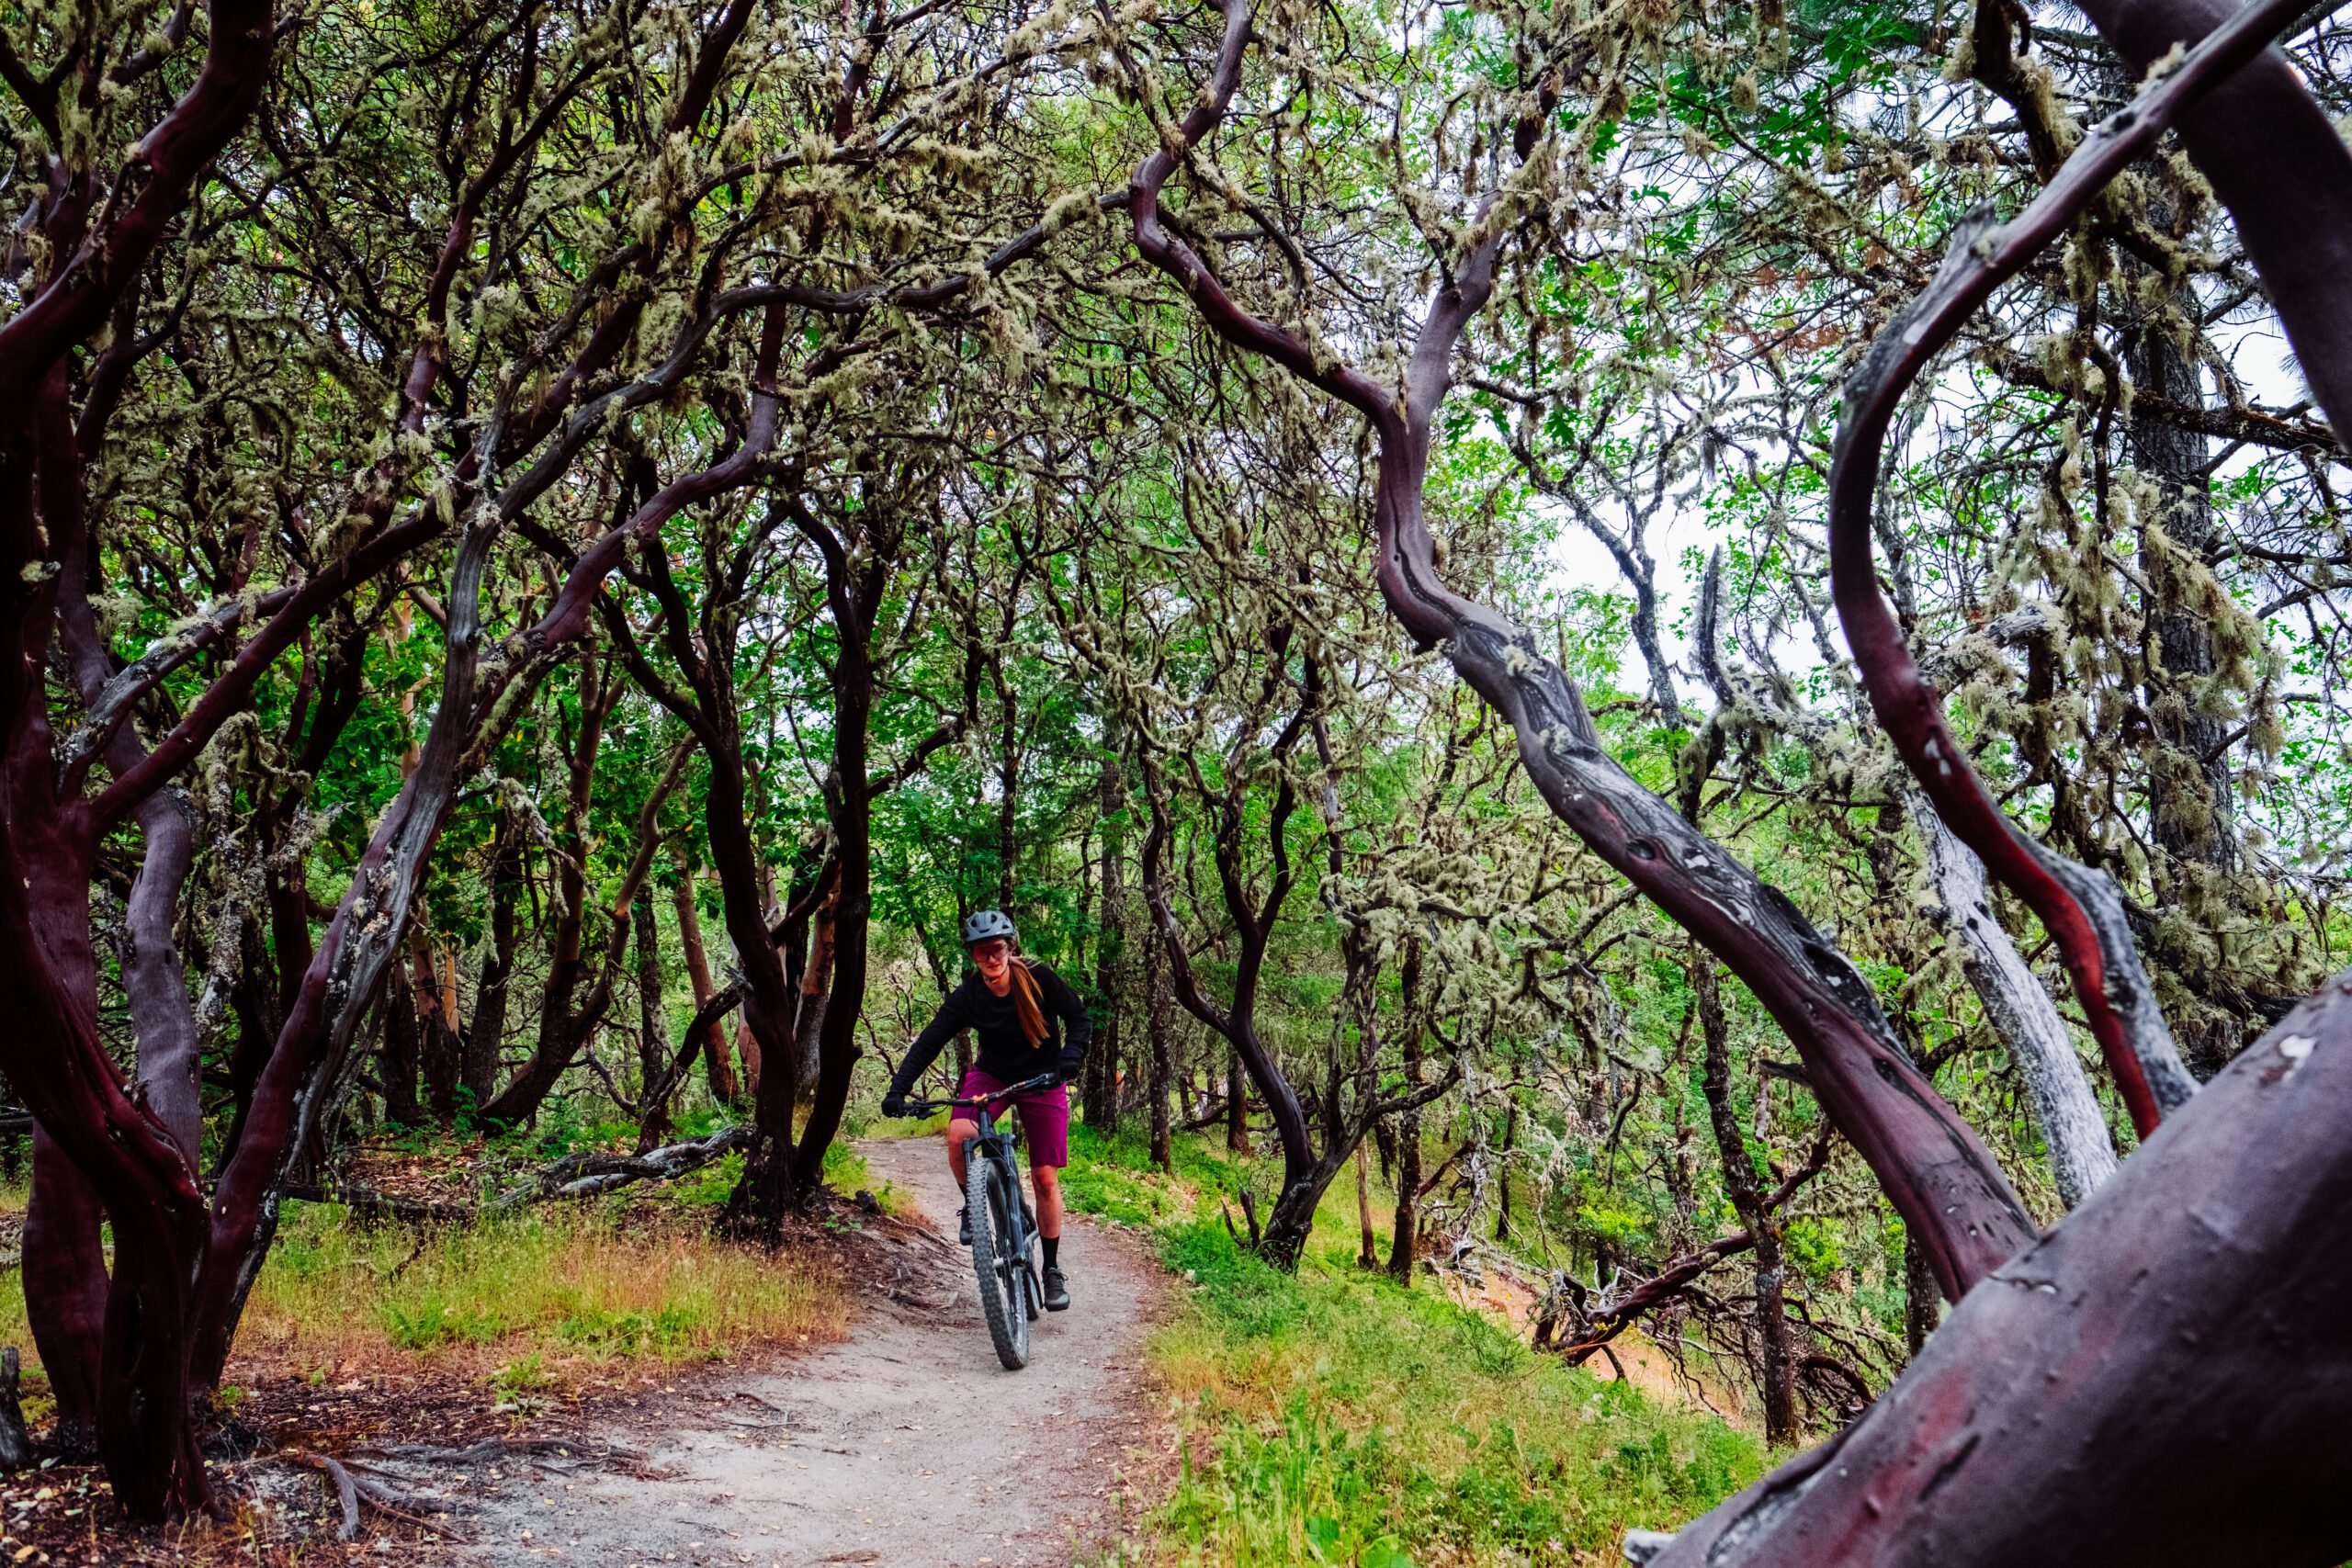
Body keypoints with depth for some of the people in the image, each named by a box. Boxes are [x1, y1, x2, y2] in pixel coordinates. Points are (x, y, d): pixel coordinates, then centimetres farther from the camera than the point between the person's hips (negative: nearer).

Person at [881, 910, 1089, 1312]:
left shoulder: (1038, 979, -20)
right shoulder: (966, 997, -17)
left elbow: (1080, 1019, -12)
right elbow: (927, 1043, -21)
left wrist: (1072, 1054, -32)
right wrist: (897, 1091, -34)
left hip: (1043, 1081, -1)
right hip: (991, 1075, 1)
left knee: (1045, 1179, -3)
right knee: (959, 1134, -29)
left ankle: (1053, 1271, 12)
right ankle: (971, 1203, 0)